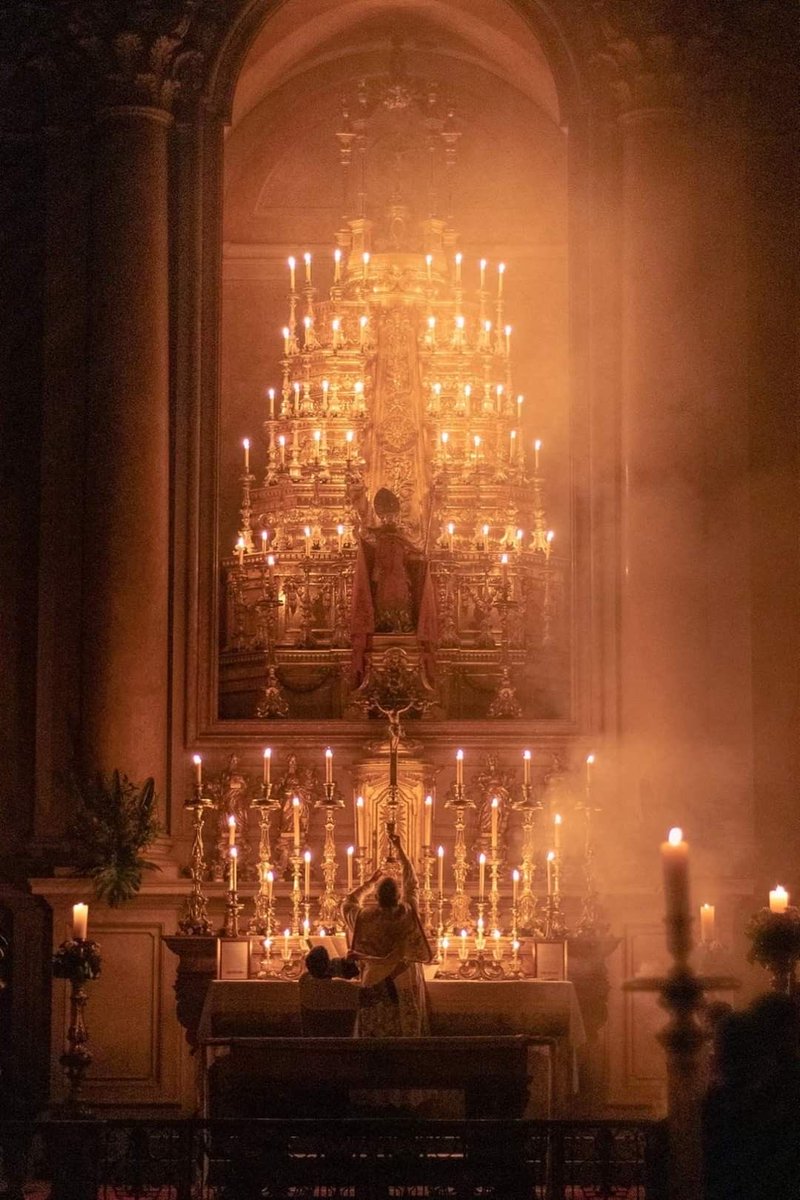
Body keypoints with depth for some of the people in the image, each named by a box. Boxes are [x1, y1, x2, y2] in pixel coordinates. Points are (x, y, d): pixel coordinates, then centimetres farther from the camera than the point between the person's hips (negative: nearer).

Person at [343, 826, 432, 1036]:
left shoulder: (366, 917, -14)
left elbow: (348, 903, 9)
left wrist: (370, 882, 18)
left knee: (376, 1041, 7)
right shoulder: (408, 914, -13)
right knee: (406, 1034, 8)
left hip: (375, 986, 0)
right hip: (405, 987, 0)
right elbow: (412, 883, 3)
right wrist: (399, 848, 10)